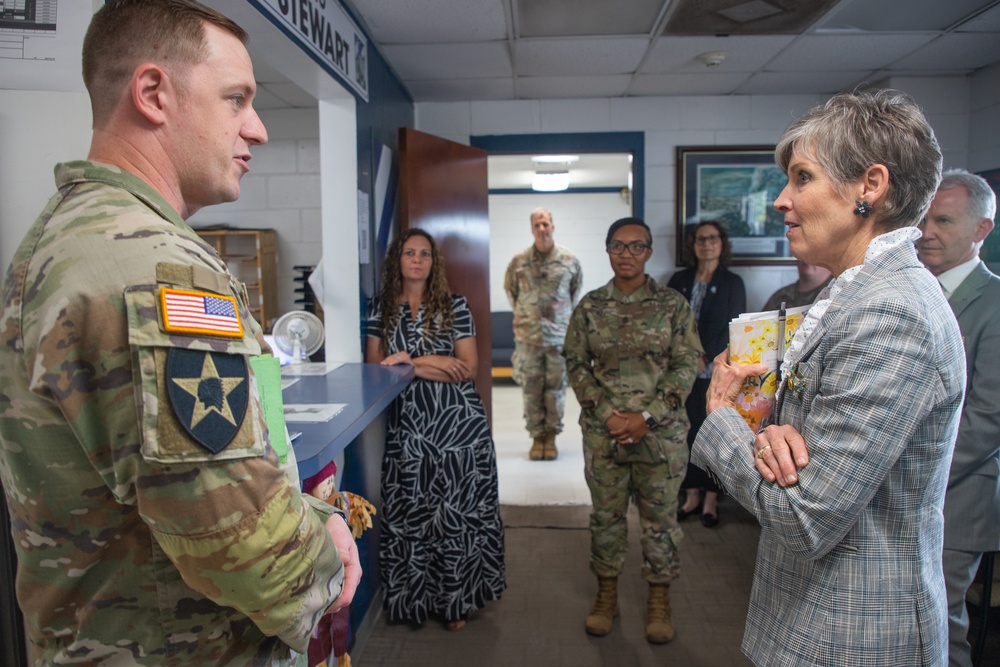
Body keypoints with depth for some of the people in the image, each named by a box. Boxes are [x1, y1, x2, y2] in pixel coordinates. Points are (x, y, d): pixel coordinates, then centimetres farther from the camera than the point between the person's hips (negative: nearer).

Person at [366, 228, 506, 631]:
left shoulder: (453, 306, 2)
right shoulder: (381, 308, 8)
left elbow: (468, 368, -5)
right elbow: (375, 366, -1)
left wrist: (410, 362, -13)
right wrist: (435, 363, -12)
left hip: (457, 421, -1)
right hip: (407, 424, 2)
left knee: (457, 510, 3)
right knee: (410, 511, 4)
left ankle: (456, 600, 18)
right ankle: (417, 598, 22)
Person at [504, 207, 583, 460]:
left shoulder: (569, 260, 0)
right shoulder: (519, 261, -1)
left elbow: (577, 286, 16)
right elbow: (510, 287, 16)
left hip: (559, 334, 0)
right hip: (527, 335, 0)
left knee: (556, 388, 5)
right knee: (531, 388, 4)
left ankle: (551, 437, 18)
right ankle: (537, 437, 16)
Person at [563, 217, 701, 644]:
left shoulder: (673, 305, -3)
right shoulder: (589, 306, 1)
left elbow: (686, 365, -5)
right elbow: (576, 365, 1)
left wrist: (647, 417, -14)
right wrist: (609, 415, -11)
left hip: (660, 431, -1)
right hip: (602, 431, 1)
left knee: (660, 516, 10)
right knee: (606, 515, 12)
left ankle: (659, 600, 29)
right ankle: (606, 596, 30)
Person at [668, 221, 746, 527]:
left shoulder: (732, 283, 3)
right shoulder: (679, 280, 9)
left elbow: (732, 329, -1)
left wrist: (706, 358, -10)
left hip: (717, 372, -2)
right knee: (686, 432, 4)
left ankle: (711, 499, 13)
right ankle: (692, 496, 16)